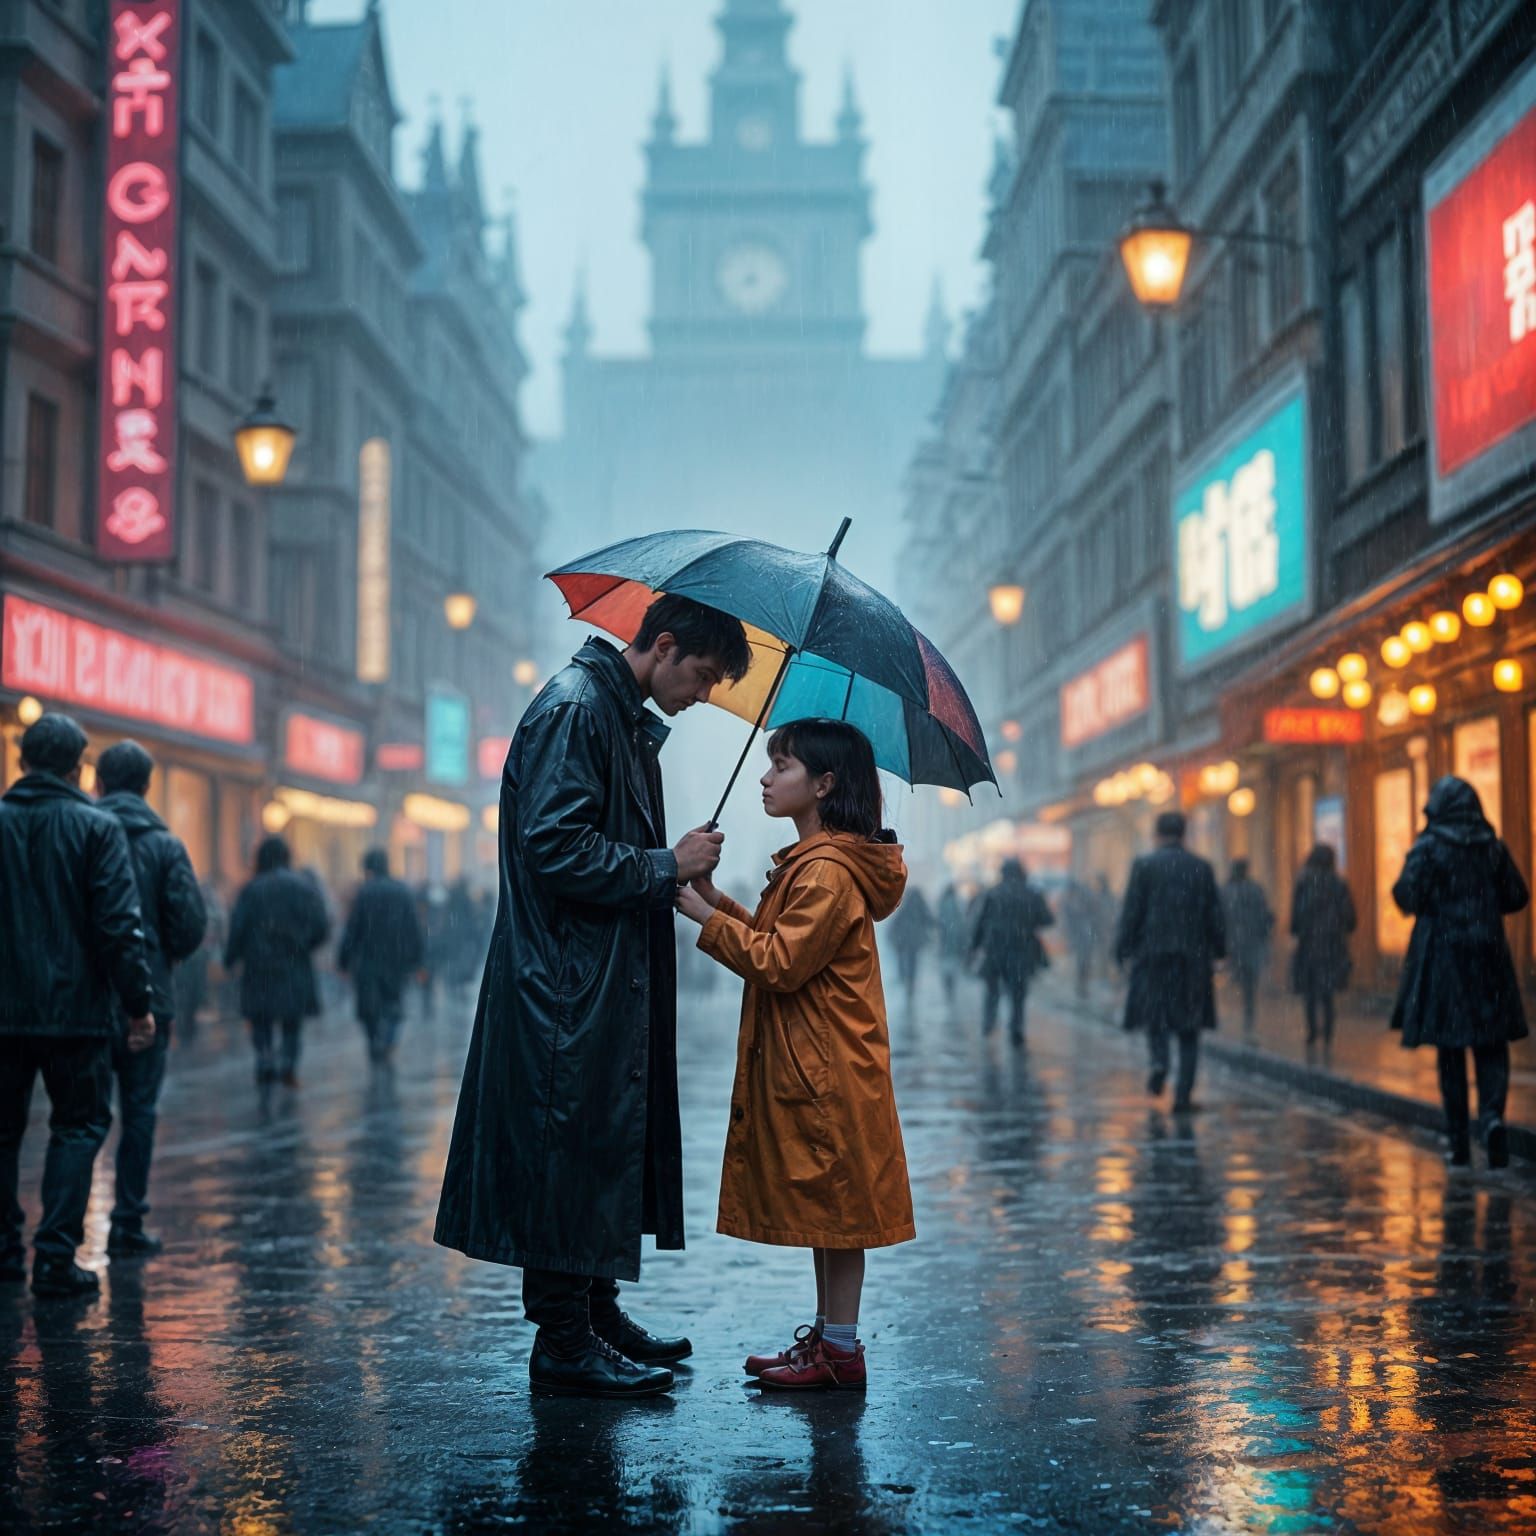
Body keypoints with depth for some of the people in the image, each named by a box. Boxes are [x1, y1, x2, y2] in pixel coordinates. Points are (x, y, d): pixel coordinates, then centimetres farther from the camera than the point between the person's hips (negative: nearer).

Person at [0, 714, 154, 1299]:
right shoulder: (96, 827, -7)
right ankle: (55, 1257, -1)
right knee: (78, 1128, 7)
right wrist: (138, 1004, -7)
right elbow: (119, 924, -13)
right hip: (75, 1008, -3)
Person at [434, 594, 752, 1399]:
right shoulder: (574, 708, -14)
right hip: (568, 984, -10)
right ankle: (562, 1340, 3)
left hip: (611, 984, 10)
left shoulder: (628, 720, 18)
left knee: (611, 1144, 15)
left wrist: (680, 878, 10)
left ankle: (596, 1312, 25)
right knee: (571, 1145, -5)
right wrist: (666, 865, -16)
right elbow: (555, 849, -23)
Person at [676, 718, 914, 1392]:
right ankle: (826, 1335, 22)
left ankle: (842, 1351, 4)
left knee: (834, 1206, -3)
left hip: (829, 1070, -10)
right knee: (821, 1206, 14)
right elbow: (778, 947, 18)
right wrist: (720, 903, 8)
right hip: (806, 1061, 10)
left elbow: (780, 963, -21)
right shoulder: (809, 862, 15)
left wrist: (707, 917, -15)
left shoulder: (828, 871, -18)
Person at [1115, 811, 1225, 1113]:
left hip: (1153, 954, -1)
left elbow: (1131, 912, -5)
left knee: (1154, 1016, 14)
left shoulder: (1144, 865, -3)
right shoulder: (1202, 867, 3)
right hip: (1193, 957, 1)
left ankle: (1159, 1061, -15)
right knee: (1188, 1026, 6)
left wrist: (1124, 951, 2)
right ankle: (1183, 1096, 2)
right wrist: (1218, 952, 14)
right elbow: (1215, 915, 5)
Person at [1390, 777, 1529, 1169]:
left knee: (1450, 1048, 6)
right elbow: (1517, 896, 6)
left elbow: (1407, 897, -14)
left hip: (1442, 953, -2)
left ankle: (1460, 1143, 8)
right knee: (1492, 1043, 6)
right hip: (1488, 953, 2)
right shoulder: (1493, 846, 3)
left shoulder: (1428, 848, -7)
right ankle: (1492, 1113, -20)